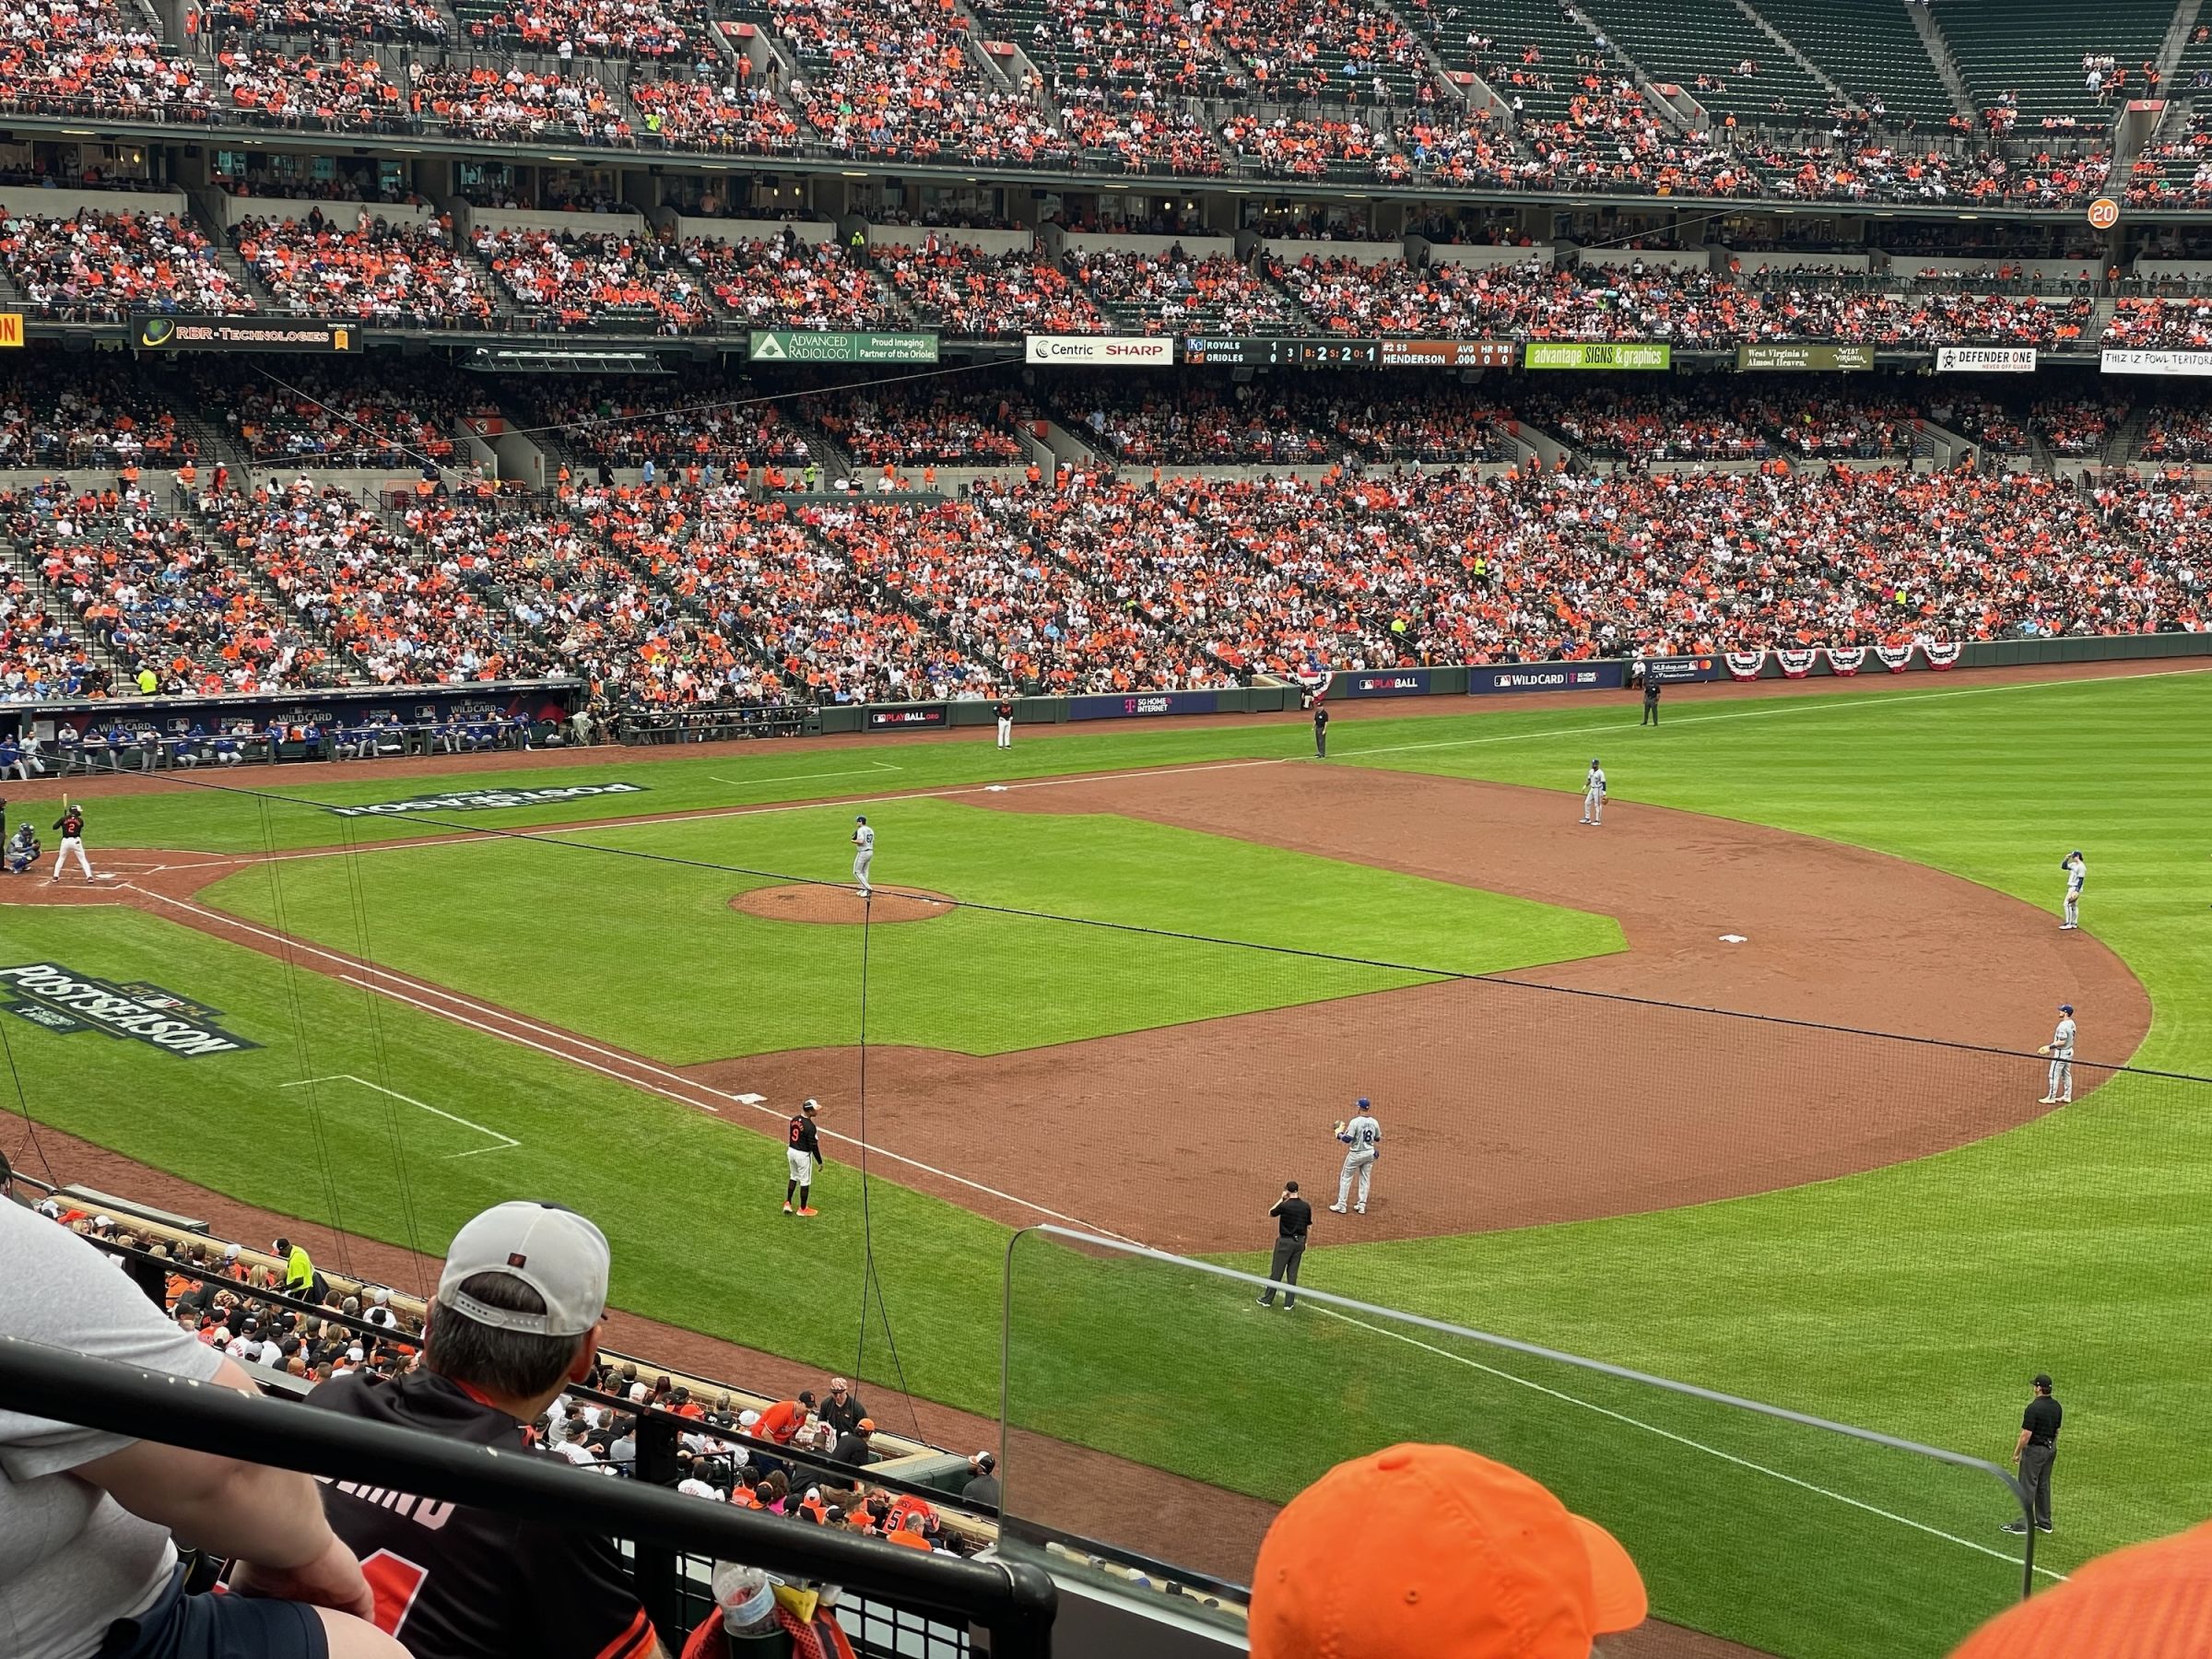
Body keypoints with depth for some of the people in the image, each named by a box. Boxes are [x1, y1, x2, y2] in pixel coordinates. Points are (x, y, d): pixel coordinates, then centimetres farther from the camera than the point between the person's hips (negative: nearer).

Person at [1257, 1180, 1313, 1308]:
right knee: (1293, 1272, 11)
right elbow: (1309, 1227, 7)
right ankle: (1289, 1302, 13)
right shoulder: (1306, 1206, -1)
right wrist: (1305, 1242, 18)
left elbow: (1270, 1213, 3)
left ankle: (1267, 1299, 12)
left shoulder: (1284, 1205, -16)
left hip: (1285, 1241, -4)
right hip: (1299, 1242, 4)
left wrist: (1281, 1198, 5)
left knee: (1276, 1271, 4)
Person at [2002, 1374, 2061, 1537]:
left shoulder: (2034, 1407, -21)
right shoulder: (2057, 1407, 4)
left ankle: (2023, 1525, 0)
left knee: (2027, 1487, -2)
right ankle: (2044, 1523, 22)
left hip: (2035, 1449, -8)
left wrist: (2017, 1453, -11)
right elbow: (2057, 1431, 13)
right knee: (2044, 1485, 16)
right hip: (2050, 1449, 8)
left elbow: (2026, 1434, -21)